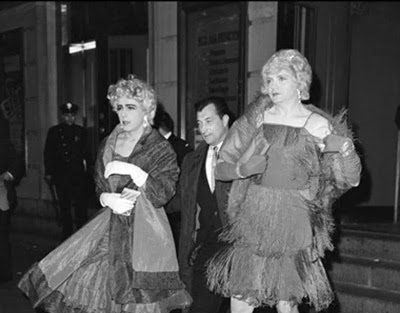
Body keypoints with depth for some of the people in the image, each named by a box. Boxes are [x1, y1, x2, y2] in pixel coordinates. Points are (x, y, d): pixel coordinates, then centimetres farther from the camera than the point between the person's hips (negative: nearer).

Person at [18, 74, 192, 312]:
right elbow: (99, 187, 16)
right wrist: (108, 199, -6)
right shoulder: (109, 144, 12)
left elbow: (162, 195, -12)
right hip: (111, 229, 5)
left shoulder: (160, 148, -3)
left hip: (145, 232, -4)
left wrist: (132, 170, -19)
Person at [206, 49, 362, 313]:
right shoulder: (256, 118, 6)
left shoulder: (318, 125, 0)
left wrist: (345, 147, -17)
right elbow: (220, 167, 10)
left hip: (293, 226, -2)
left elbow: (350, 180, 0)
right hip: (253, 221, 2)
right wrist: (242, 169, -11)